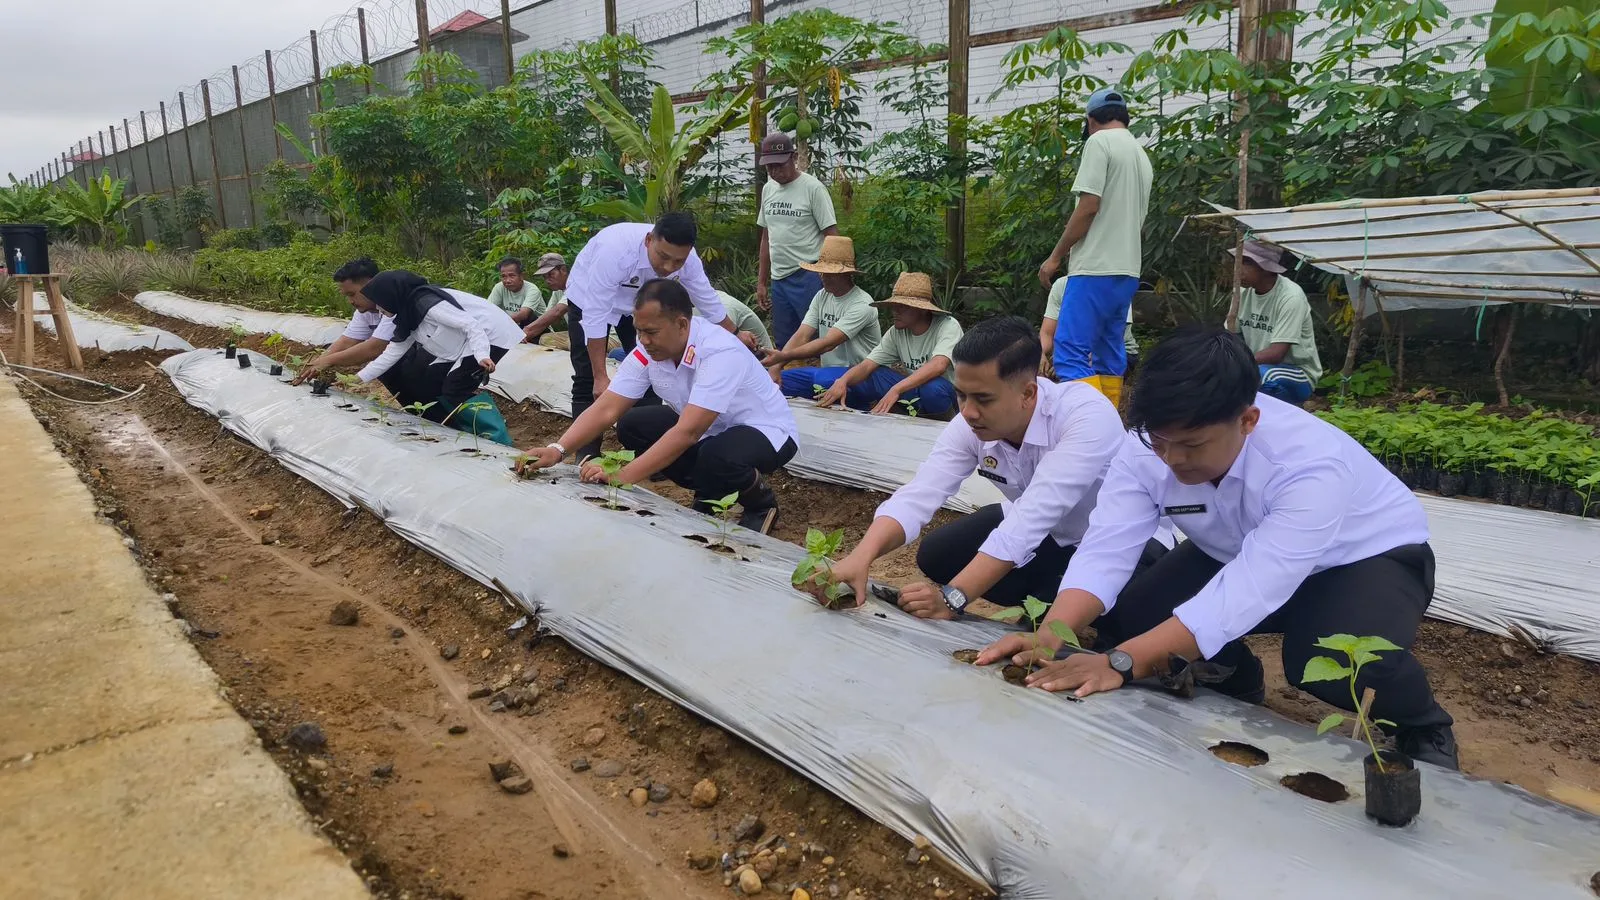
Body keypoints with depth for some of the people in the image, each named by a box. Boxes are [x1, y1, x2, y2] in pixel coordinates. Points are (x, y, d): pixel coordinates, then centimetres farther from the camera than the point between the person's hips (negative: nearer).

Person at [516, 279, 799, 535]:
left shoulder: (720, 353, -33)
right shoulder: (648, 351, -12)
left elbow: (687, 433, -39)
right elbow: (605, 410, -14)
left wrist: (622, 477, -42)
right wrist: (558, 450, -29)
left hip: (766, 430, -7)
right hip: (707, 429, 7)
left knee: (717, 457, -38)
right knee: (632, 426, -8)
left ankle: (760, 501, -2)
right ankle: (712, 494, 7)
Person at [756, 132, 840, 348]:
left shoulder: (813, 188, -8)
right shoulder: (768, 189, 11)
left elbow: (832, 236, -9)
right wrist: (761, 282, 17)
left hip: (808, 276, -6)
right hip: (778, 279, 7)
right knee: (784, 343, 11)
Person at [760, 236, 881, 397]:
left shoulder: (861, 304, -16)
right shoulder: (821, 297, 8)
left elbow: (827, 344, -25)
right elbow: (801, 336, -2)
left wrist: (783, 356, -33)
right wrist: (776, 365, -19)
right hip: (827, 371, 7)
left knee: (823, 378, -39)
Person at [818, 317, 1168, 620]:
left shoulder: (1087, 416, -36)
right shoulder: (971, 424, -19)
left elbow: (1033, 518, -44)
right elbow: (917, 496, -28)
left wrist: (954, 597, -50)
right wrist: (860, 557, -46)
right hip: (1037, 534, 5)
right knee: (935, 555, -10)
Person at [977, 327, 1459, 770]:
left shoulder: (1312, 463, -40)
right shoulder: (1147, 450, -25)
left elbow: (1250, 592, -47)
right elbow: (1104, 552, -29)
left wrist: (1122, 661, -54)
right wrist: (1046, 640, -48)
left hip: (1365, 555, -5)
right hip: (1239, 552, 5)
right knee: (1125, 616, -14)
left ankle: (1421, 728, 2)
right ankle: (1237, 690, 17)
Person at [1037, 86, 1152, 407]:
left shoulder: (1099, 142, -6)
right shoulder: (1141, 154, 20)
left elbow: (1088, 207, -14)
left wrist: (1055, 256, -7)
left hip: (1097, 269, -9)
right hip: (1127, 270, 9)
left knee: (1070, 355, -13)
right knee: (1108, 358, 11)